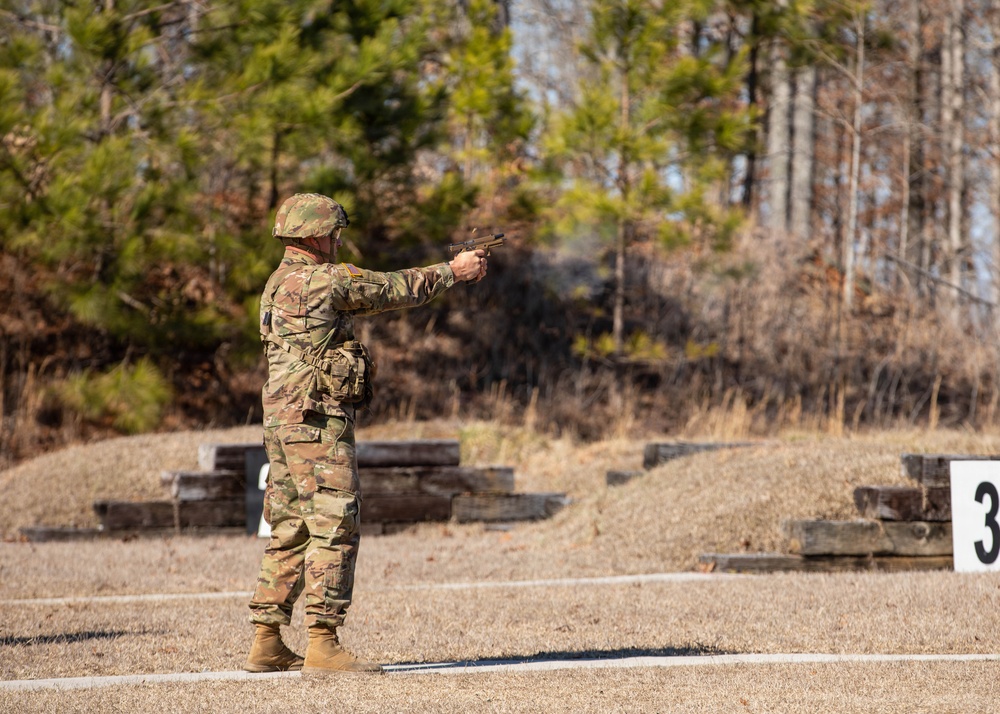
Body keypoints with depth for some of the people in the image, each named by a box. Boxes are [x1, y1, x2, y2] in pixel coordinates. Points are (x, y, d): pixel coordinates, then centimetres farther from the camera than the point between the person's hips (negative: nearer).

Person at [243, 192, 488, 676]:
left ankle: (267, 644, 12)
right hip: (318, 420, -10)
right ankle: (322, 647, -13)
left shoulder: (280, 284, 17)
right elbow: (394, 291, -2)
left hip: (283, 423, 10)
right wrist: (453, 272, 12)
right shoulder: (326, 280, -12)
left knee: (289, 533, 12)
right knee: (334, 530, -9)